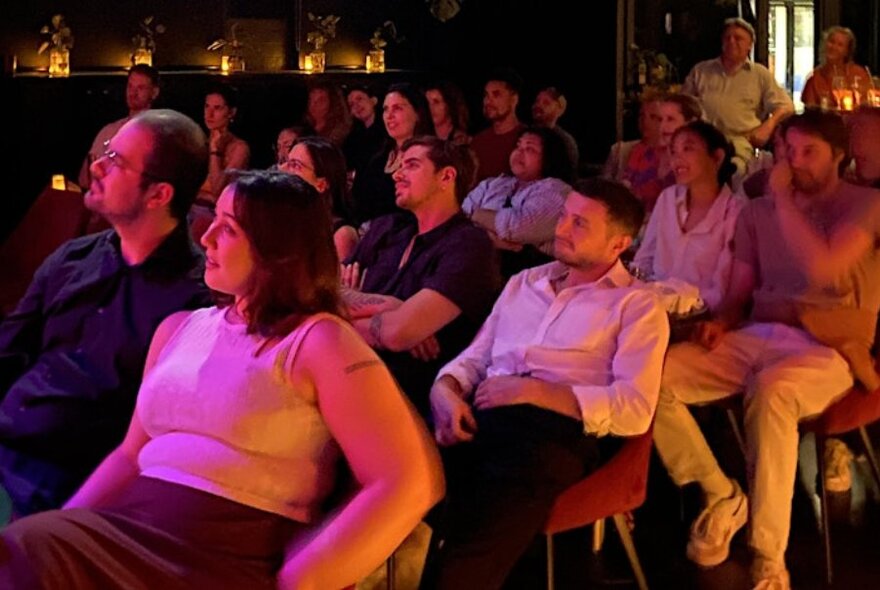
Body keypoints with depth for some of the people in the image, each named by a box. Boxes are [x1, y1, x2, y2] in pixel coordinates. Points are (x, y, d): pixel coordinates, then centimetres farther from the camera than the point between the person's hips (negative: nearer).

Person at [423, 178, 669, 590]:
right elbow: (474, 357, 24)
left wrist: (533, 390, -9)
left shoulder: (637, 305, 9)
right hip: (479, 420, 5)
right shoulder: (524, 282, 27)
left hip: (556, 433, -5)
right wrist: (445, 390, 0)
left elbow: (635, 409, -3)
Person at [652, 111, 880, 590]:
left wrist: (784, 200, -9)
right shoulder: (758, 211, 18)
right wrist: (720, 321, -4)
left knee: (771, 390, -42)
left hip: (826, 350, -6)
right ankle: (721, 495, -2)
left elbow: (823, 269, -17)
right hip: (755, 339, 6)